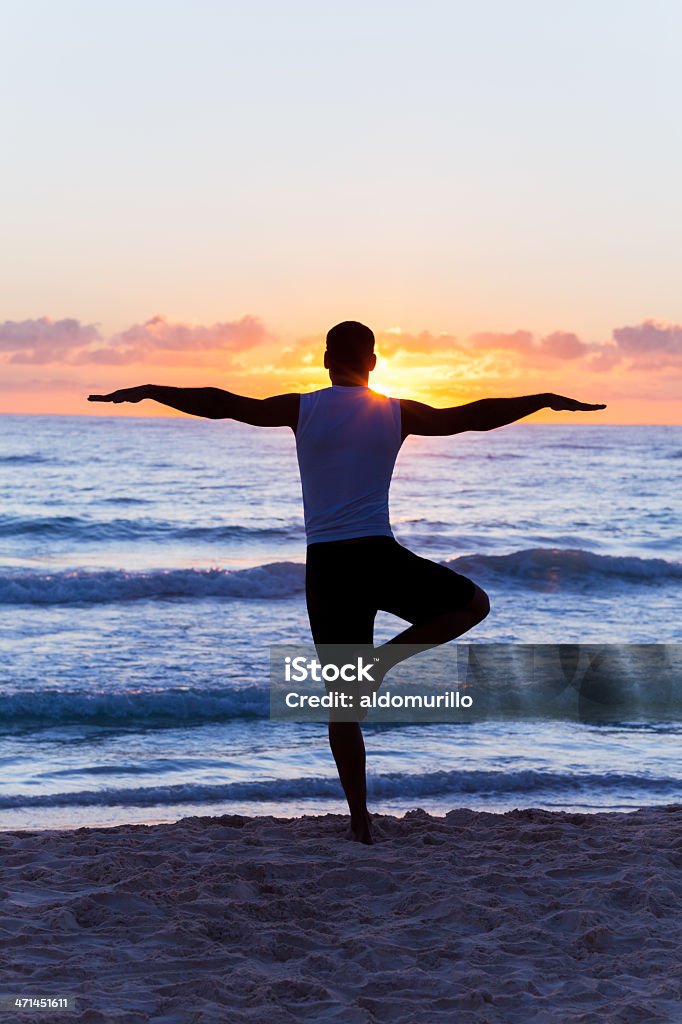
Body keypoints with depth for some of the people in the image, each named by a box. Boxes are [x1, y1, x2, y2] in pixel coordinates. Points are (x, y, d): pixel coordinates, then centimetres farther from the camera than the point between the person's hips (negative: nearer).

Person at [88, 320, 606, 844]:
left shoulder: (301, 409, 3)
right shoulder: (399, 413, 4)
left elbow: (222, 403, 0)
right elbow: (476, 415, 7)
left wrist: (147, 391, 8)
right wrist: (549, 401, 17)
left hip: (325, 565, 2)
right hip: (379, 556, -2)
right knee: (472, 603, 20)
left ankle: (361, 821, 7)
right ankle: (380, 661, 2)